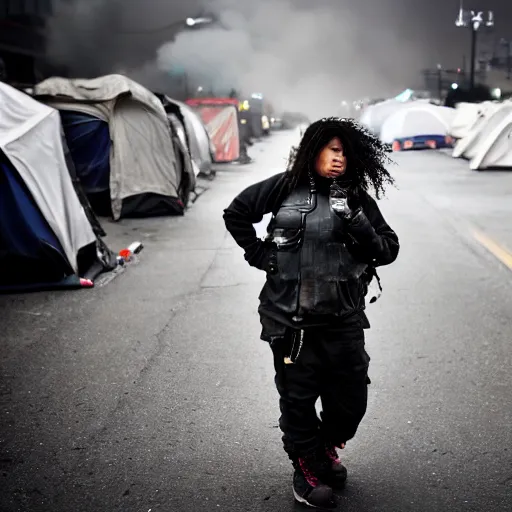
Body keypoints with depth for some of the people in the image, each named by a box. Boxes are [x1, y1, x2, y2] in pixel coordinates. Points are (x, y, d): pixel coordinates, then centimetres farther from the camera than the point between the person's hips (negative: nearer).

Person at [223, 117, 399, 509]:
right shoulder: (287, 186, -1)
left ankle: (327, 448, 40)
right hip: (291, 320, -2)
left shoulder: (358, 199, 5)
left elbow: (389, 249, 3)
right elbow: (236, 213, 7)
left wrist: (357, 225, -13)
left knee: (352, 397, 10)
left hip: (343, 320, 2)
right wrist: (259, 254, 1)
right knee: (298, 399, 9)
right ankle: (308, 473, 31)